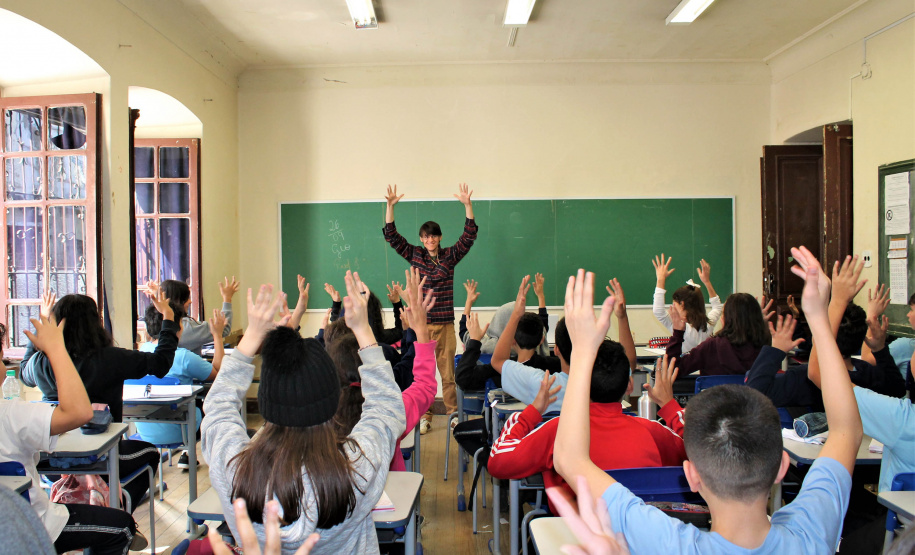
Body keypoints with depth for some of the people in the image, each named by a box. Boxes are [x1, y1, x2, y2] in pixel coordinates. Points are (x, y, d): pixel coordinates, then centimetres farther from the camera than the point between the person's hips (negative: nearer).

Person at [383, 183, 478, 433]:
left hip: (445, 324, 0)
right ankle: (424, 416, 14)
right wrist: (390, 206, -10)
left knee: (448, 371, 4)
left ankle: (453, 414, 15)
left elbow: (469, 235, -3)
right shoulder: (414, 255, 6)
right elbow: (391, 236, 1)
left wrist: (467, 204, -15)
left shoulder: (450, 255, 5)